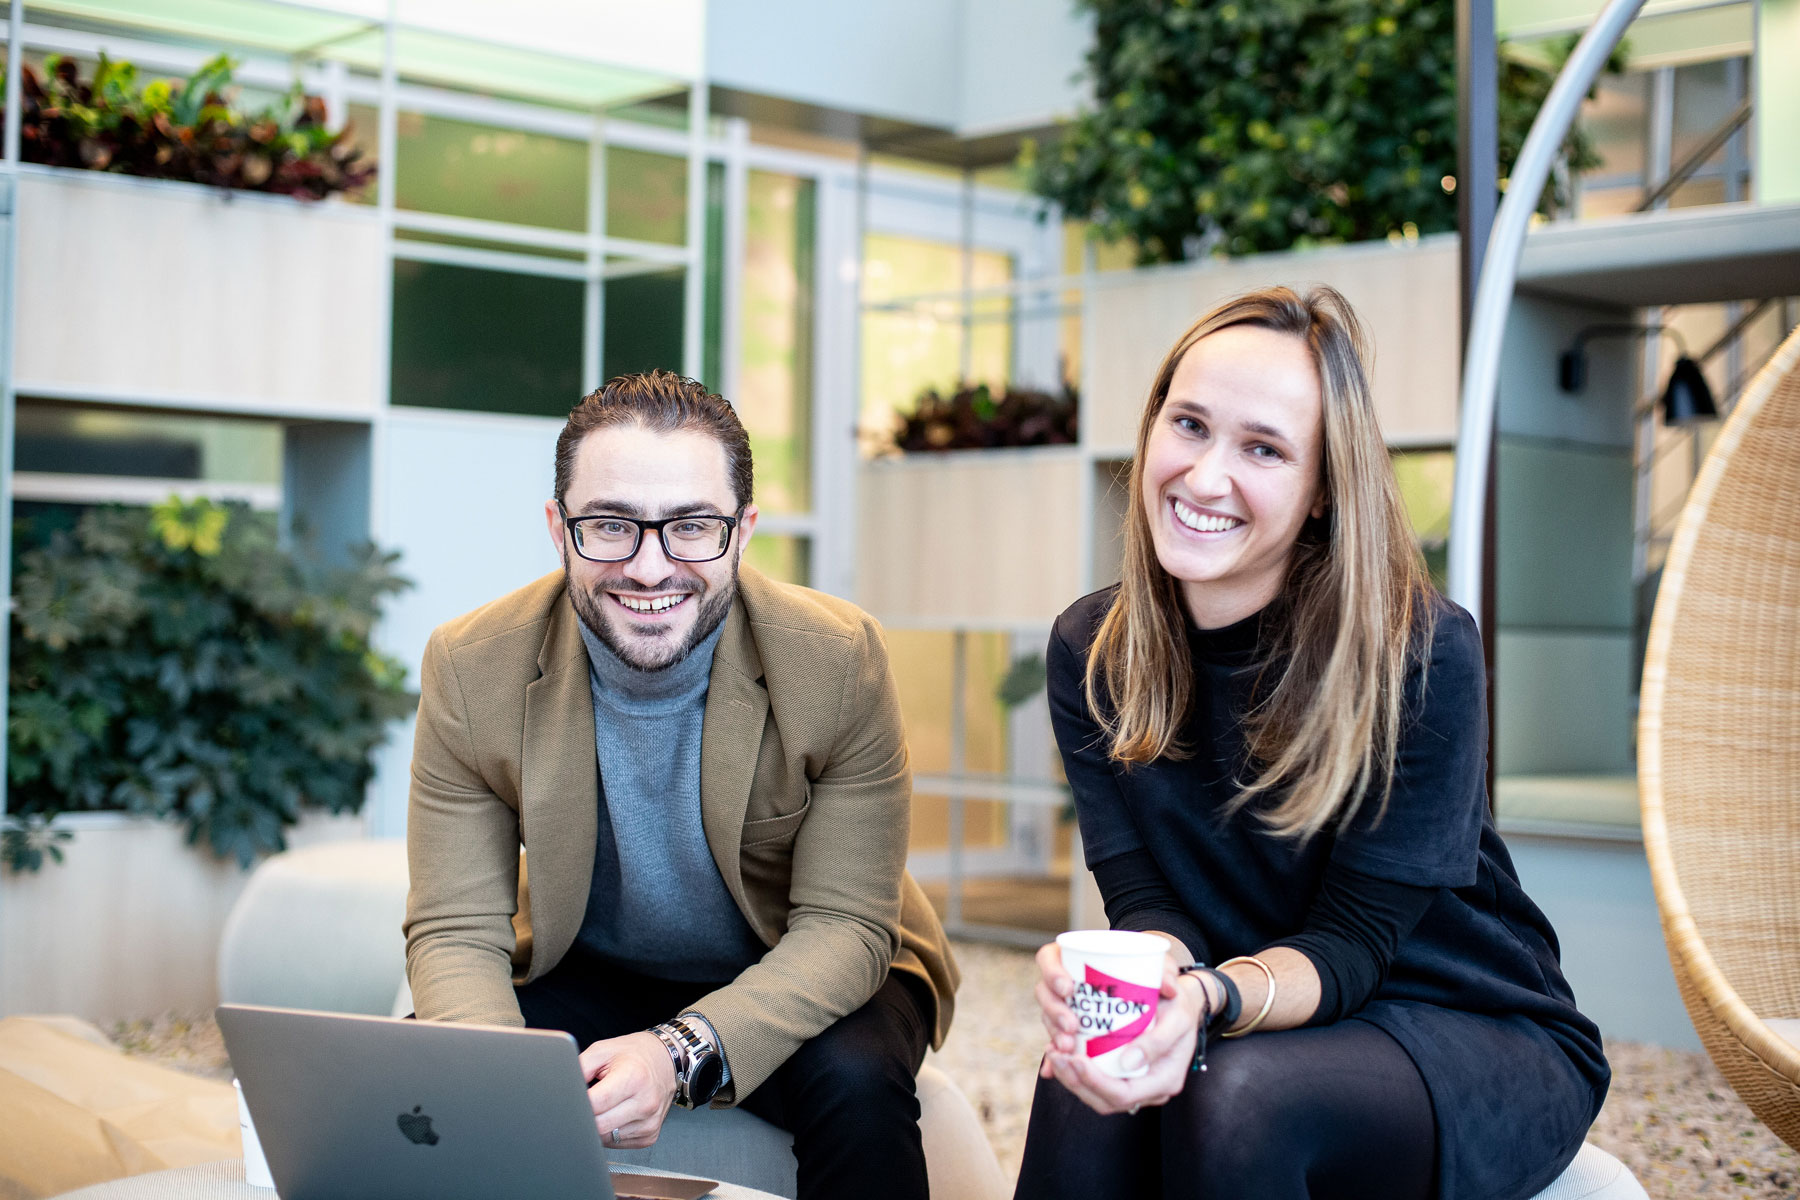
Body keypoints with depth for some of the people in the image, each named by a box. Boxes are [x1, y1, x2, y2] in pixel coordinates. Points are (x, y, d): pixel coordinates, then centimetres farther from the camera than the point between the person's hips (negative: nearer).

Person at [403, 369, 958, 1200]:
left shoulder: (838, 661, -22)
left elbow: (845, 923, -20)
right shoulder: (471, 670, -17)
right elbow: (456, 930, -15)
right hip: (585, 979, 2)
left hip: (794, 984, -1)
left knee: (856, 1084, -32)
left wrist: (684, 1053, -37)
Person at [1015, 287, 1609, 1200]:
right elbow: (1143, 895, -8)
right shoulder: (1091, 652, -4)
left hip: (1474, 1040, -3)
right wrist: (1154, 975, -33)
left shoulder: (1424, 653, -19)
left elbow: (1352, 939, -17)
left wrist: (1212, 996, -39)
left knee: (1235, 1097, -34)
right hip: (1240, 1019, 3)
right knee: (1085, 1092, -30)